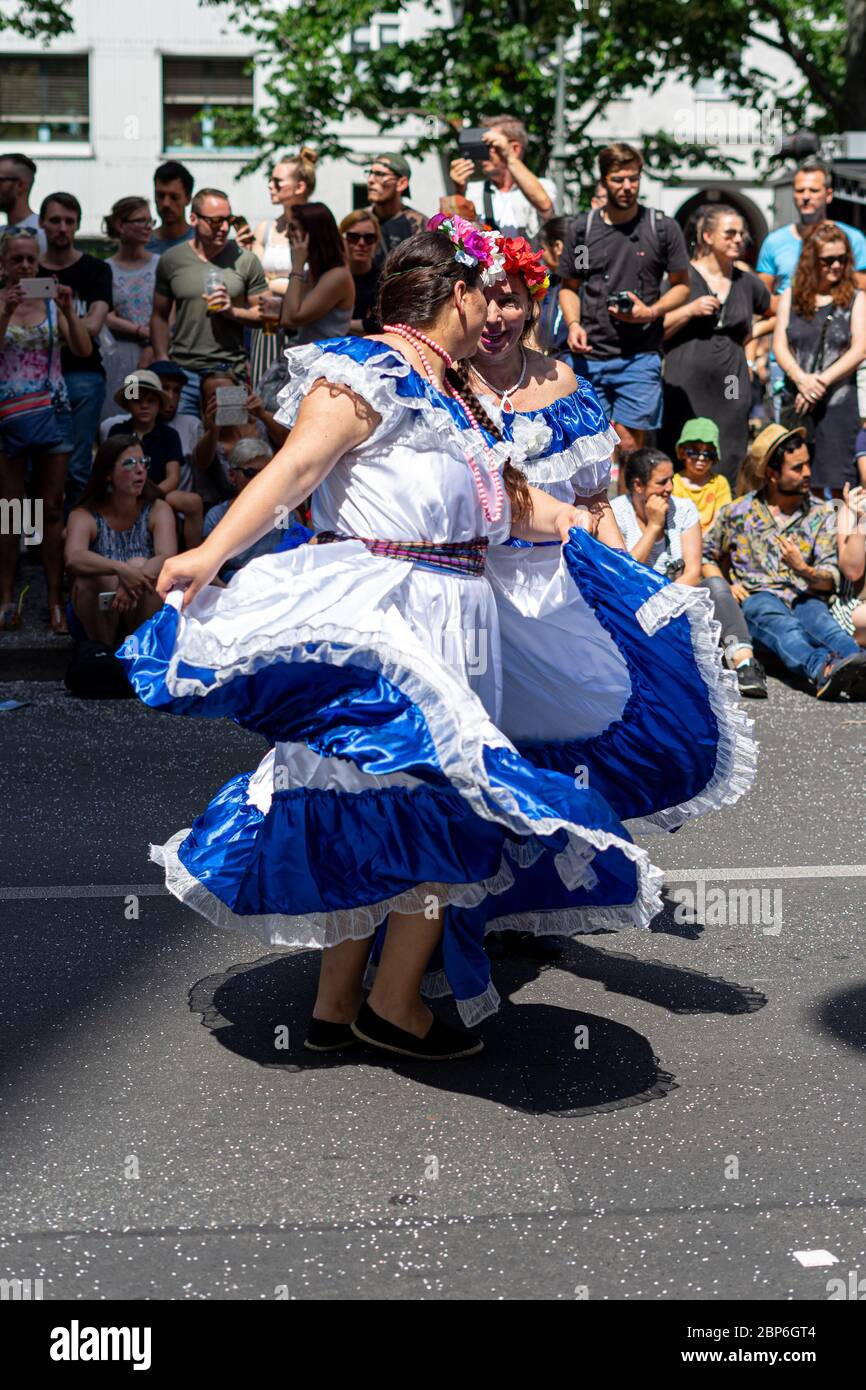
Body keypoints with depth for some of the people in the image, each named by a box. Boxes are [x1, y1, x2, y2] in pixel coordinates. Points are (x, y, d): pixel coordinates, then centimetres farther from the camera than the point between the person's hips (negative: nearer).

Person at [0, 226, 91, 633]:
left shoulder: (52, 303, 5)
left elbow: (83, 350, -4)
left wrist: (68, 309, -16)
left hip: (52, 412, 2)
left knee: (52, 508, 3)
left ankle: (55, 600, 7)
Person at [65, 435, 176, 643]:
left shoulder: (158, 510, -2)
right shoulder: (84, 516, -6)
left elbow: (169, 558, -19)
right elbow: (73, 559, -26)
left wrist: (134, 578, -40)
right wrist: (121, 569, -43)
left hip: (146, 615, 1)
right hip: (95, 617, -1)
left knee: (140, 565, -26)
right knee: (95, 574, -29)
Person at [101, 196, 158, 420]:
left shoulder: (160, 265, 8)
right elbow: (106, 318, 0)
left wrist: (153, 349, -10)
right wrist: (143, 331, -11)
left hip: (157, 352, 0)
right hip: (120, 357, 0)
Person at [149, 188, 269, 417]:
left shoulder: (246, 261, 2)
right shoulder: (171, 260, 4)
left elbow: (264, 314, 3)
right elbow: (160, 317, 8)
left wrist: (233, 311, -15)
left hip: (231, 373, 0)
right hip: (183, 372, 0)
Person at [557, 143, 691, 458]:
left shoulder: (662, 228, 4)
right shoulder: (581, 228, 8)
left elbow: (681, 285, 9)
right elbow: (568, 287, 15)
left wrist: (651, 312, -9)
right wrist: (573, 323, -4)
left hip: (640, 356, -2)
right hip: (590, 356, 2)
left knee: (628, 443, -5)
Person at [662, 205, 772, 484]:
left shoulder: (747, 282, 13)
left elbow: (773, 314, 32)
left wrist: (750, 336, 18)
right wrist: (690, 310, -11)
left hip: (731, 388, 4)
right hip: (686, 386, -4)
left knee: (728, 466, 0)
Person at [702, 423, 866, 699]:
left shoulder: (821, 514, 14)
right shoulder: (738, 513, 12)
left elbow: (830, 580, 8)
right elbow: (706, 556, 24)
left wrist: (804, 569, -16)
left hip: (805, 599, 1)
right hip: (757, 600, -1)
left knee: (817, 615, -38)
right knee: (781, 622, -40)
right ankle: (822, 670, -74)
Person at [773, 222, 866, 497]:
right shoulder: (790, 298, 11)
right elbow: (780, 345, 3)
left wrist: (822, 381, -14)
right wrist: (802, 379, -15)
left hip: (838, 401, -2)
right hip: (796, 401, 2)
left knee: (837, 482, -6)